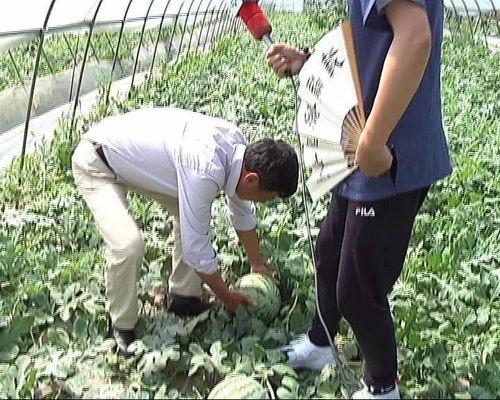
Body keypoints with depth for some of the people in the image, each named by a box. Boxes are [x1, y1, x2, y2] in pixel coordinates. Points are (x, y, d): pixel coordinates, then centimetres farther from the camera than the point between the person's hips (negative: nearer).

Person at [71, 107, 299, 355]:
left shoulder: (238, 145, -12)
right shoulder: (204, 174, -37)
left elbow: (242, 212, 6)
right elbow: (196, 249, -26)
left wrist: (258, 265, 15)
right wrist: (228, 297, -11)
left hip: (134, 156, 9)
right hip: (96, 164, -8)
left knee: (193, 215, 5)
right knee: (128, 245, -24)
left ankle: (183, 297, 19)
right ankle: (123, 326, 0)